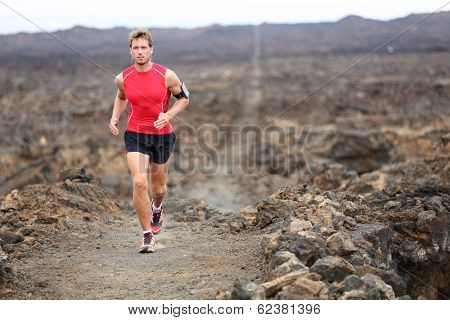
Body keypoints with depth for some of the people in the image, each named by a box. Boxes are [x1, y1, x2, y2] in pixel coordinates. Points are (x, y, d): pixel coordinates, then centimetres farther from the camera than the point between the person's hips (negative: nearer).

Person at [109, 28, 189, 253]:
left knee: (158, 188, 13)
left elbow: (184, 98, 3)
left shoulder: (166, 76, -10)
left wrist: (168, 115, -15)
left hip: (162, 135, 0)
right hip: (135, 135, 0)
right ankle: (147, 235, -5)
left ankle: (156, 209, 51)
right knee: (139, 183, -17)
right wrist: (114, 118, 1)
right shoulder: (122, 78, -3)